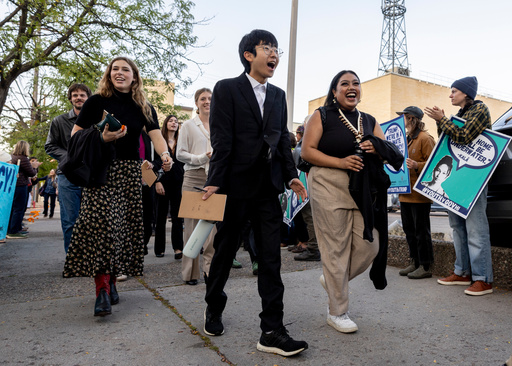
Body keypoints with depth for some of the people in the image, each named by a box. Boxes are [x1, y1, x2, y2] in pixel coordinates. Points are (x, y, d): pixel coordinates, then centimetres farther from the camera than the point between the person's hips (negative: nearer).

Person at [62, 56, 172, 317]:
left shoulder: (143, 107, 10)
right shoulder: (97, 101, 4)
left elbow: (155, 135, -3)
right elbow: (75, 135, 3)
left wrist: (165, 155, -23)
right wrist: (102, 138, -14)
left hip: (130, 171, 3)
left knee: (124, 226, 2)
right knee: (101, 223, -14)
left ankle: (111, 281, 17)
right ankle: (102, 290, -10)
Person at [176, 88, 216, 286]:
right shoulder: (188, 125, 7)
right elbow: (180, 154, 1)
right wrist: (201, 158, -12)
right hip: (194, 178, -2)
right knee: (192, 223, 0)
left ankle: (210, 268, 6)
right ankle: (190, 272, 9)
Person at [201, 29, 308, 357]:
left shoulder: (278, 95, 16)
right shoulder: (227, 89, -1)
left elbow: (283, 138, 14)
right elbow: (221, 138, -10)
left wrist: (291, 175, 5)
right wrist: (215, 181, -17)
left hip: (269, 187, 5)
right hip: (236, 184, -4)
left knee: (271, 259, 1)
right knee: (225, 251, 12)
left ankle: (272, 331, 8)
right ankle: (214, 308, 37)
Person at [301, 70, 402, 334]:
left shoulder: (369, 121, 18)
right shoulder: (322, 116, 4)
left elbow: (390, 152, 16)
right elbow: (307, 151, -6)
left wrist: (377, 149, -7)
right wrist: (341, 162, -16)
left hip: (363, 191, 5)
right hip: (329, 188, -5)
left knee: (370, 246, 0)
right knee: (335, 249, -1)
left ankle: (333, 280, 29)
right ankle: (336, 313, 14)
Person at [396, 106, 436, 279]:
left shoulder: (425, 138, -9)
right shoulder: (407, 139, 19)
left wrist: (417, 166, -29)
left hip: (419, 193, -9)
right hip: (405, 193, 9)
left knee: (421, 231, -2)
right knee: (409, 230, 13)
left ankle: (425, 267, 7)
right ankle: (415, 263, 23)